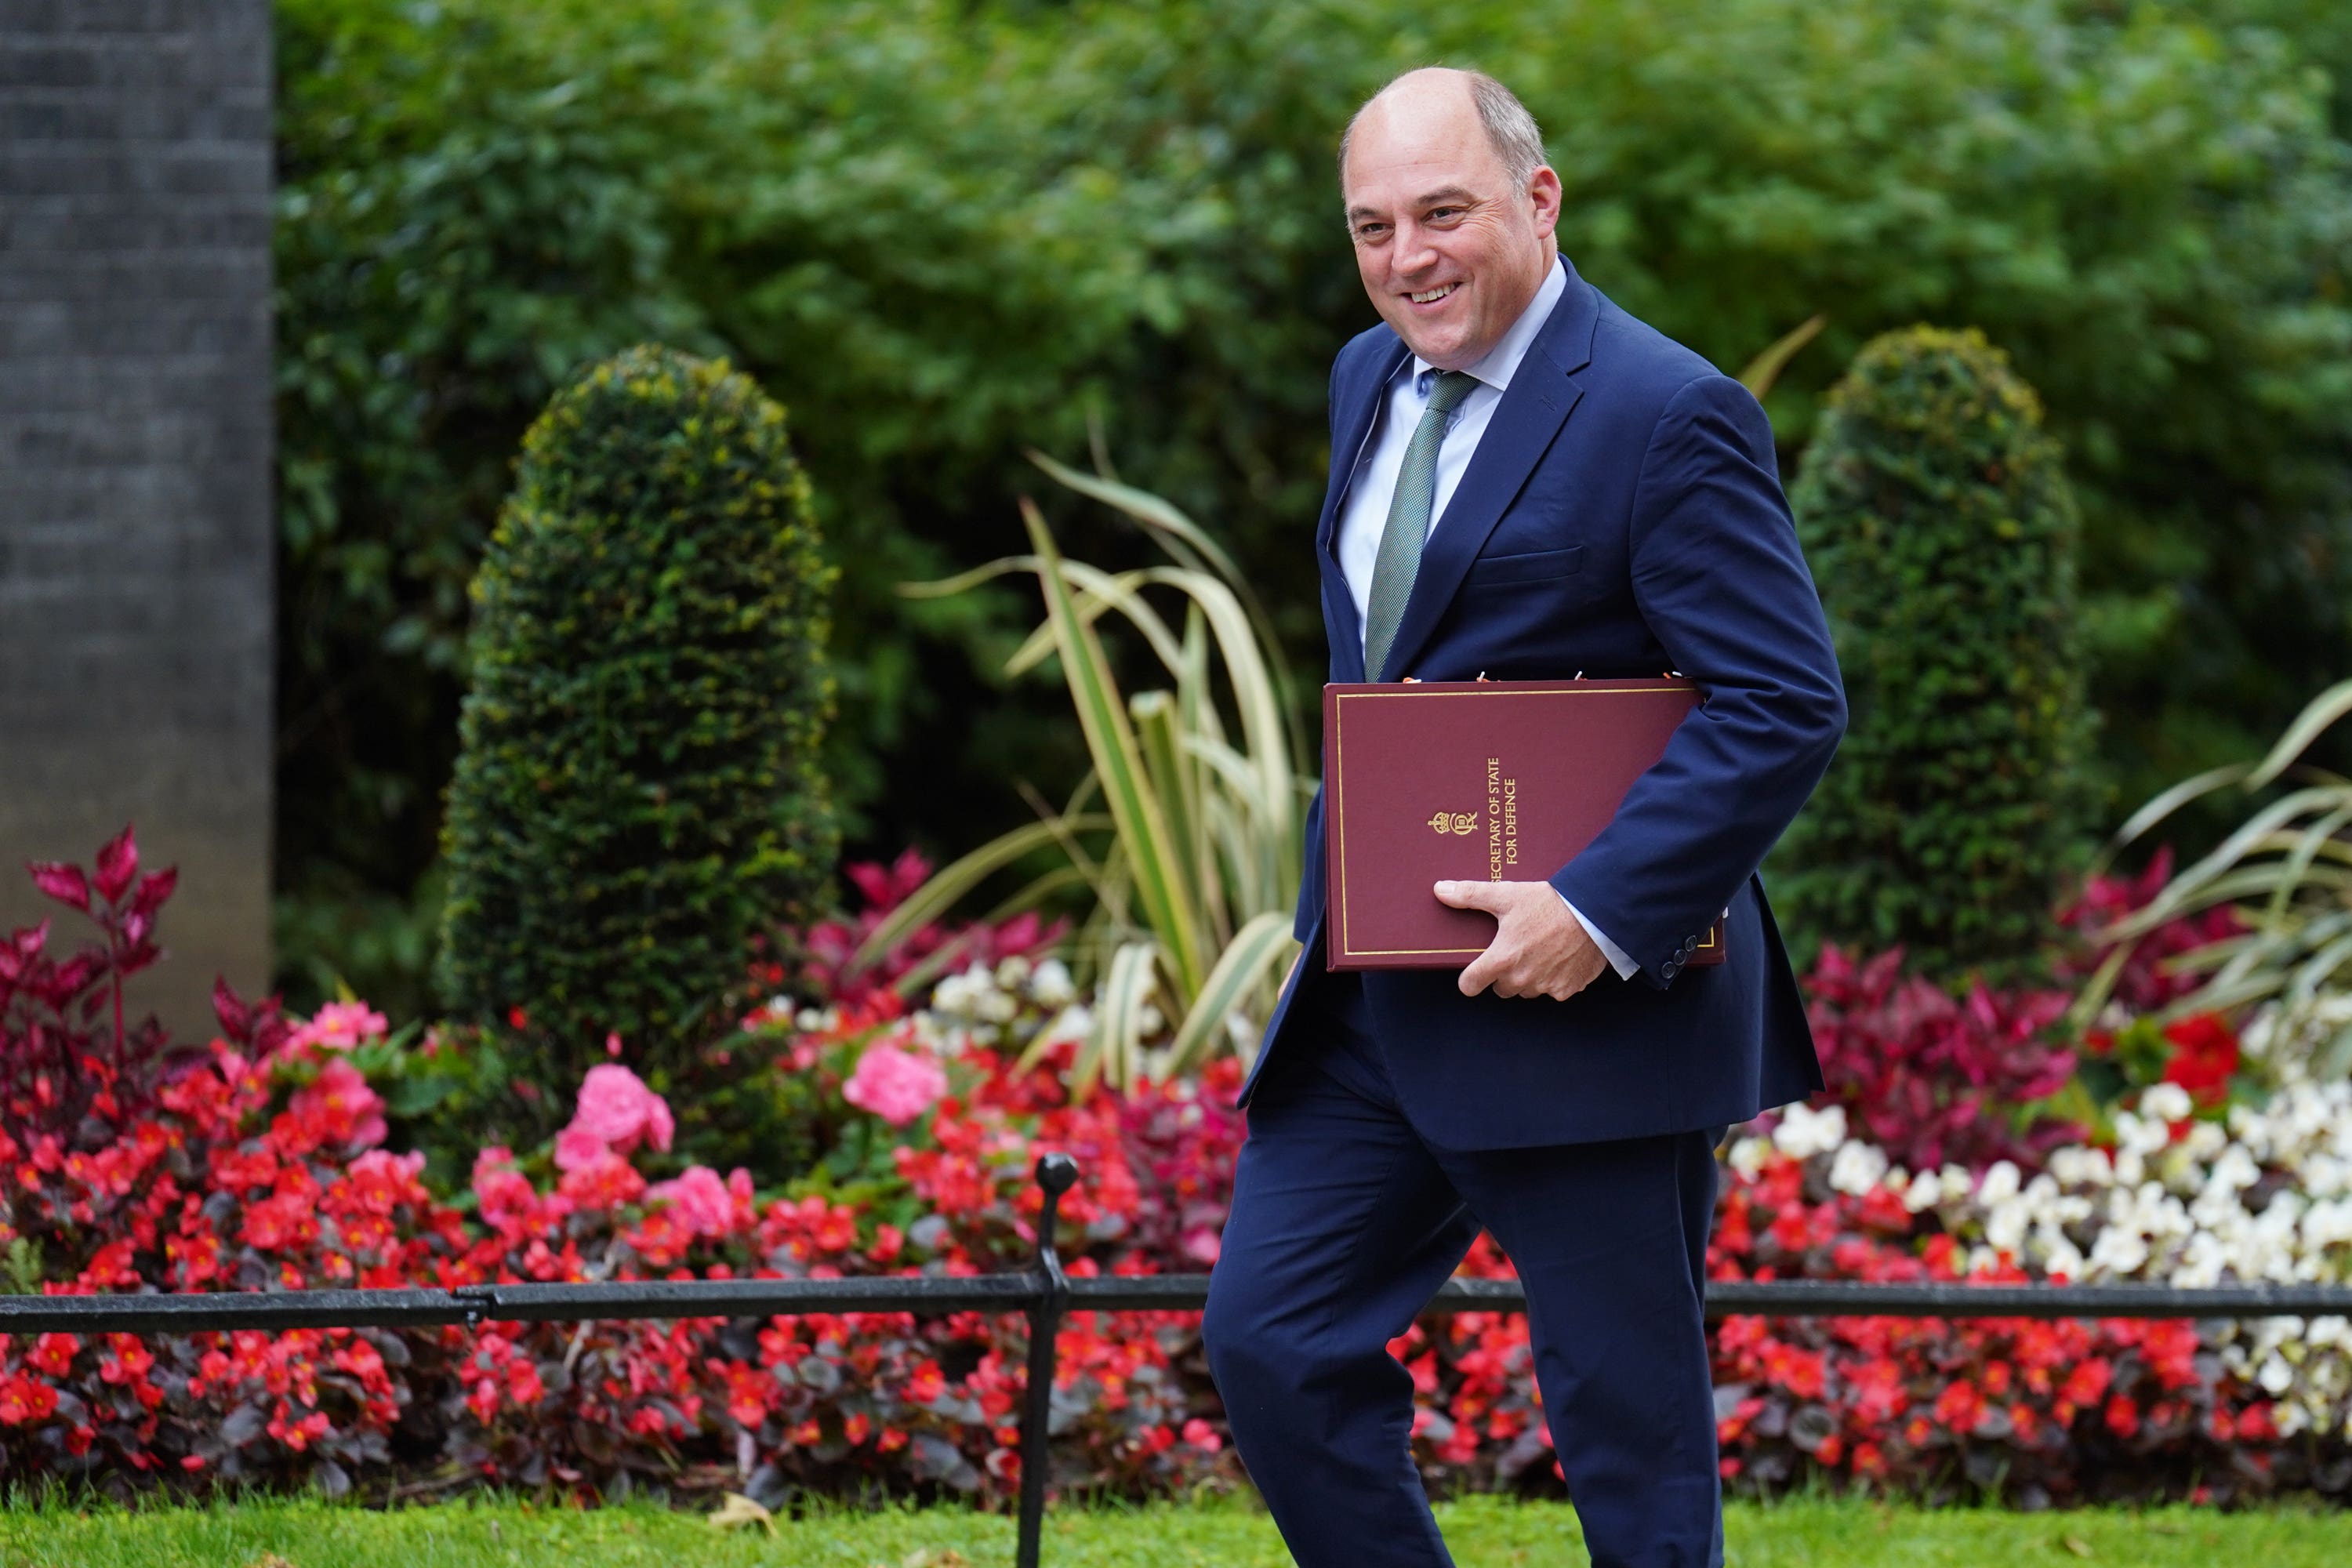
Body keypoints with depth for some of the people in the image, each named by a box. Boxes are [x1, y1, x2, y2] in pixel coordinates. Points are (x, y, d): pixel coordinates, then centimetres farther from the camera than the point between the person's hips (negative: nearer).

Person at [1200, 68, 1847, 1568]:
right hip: (1372, 993, 8)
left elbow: (1786, 703, -19)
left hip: (1588, 1003, -8)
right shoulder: (1373, 381, 12)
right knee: (1273, 1341, 5)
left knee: (1631, 1426, 0)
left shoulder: (1668, 415, -14)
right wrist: (1347, 875, 12)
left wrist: (1600, 911, -25)